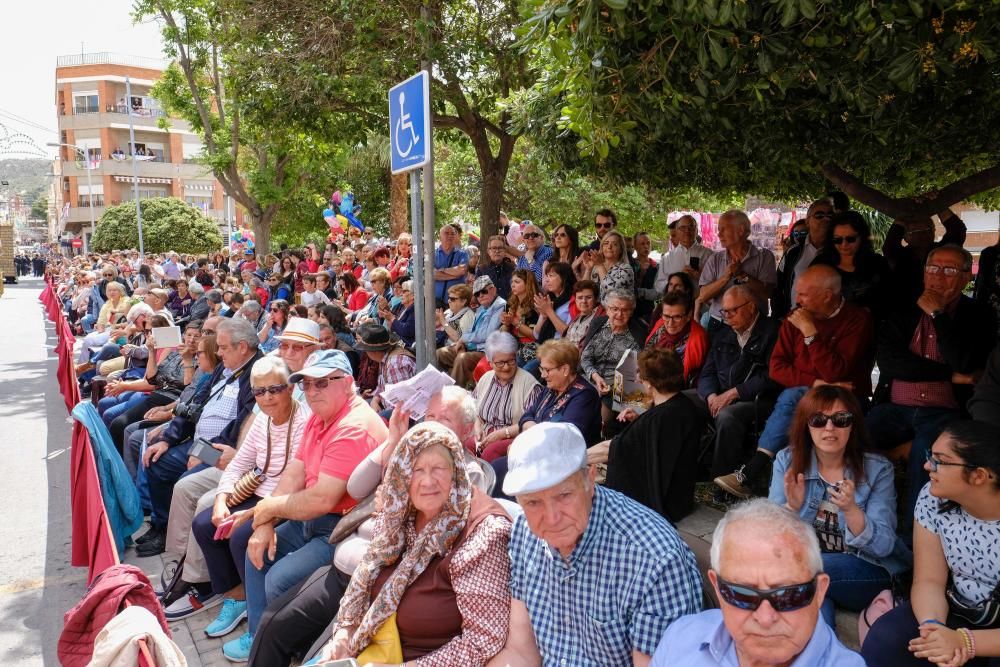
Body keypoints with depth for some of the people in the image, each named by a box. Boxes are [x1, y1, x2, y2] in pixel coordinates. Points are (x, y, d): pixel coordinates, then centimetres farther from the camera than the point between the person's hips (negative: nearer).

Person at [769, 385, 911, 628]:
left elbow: (883, 547, -14)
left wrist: (851, 510, -34)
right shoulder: (787, 461, -3)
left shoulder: (877, 469, -7)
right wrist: (791, 508, -29)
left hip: (867, 575, 0)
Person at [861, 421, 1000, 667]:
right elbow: (929, 580, -7)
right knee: (885, 638, -22)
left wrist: (964, 641, -30)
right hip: (957, 613, 3)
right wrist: (933, 626, -26)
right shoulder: (933, 498, -9)